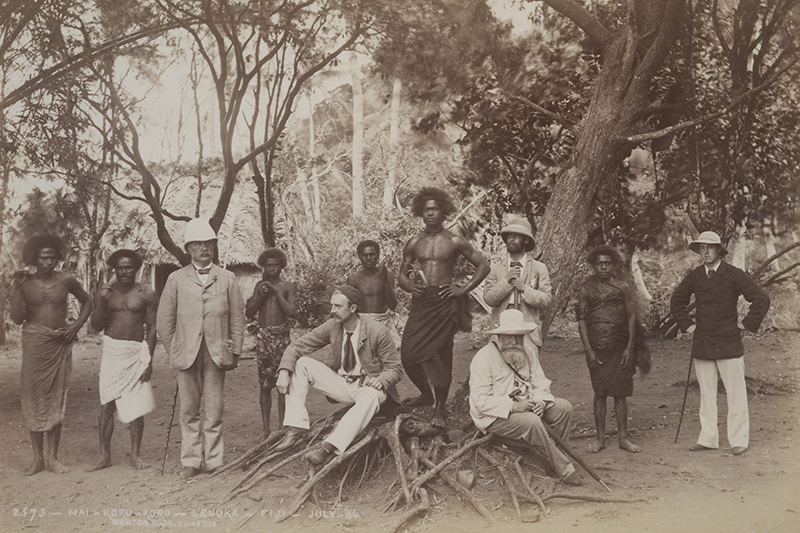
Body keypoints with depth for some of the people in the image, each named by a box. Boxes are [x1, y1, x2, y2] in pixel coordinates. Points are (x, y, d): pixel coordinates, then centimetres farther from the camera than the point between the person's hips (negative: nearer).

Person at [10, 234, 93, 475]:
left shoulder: (66, 281, 2)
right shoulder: (25, 282, 0)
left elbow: (87, 301, 17)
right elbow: (17, 318, -5)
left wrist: (76, 326, 3)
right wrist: (18, 288, -13)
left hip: (60, 344, 1)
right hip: (34, 344, 0)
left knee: (57, 398, 2)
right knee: (33, 396, -1)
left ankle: (52, 456, 9)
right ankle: (37, 457, 9)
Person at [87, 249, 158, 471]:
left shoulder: (147, 294, 2)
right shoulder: (104, 292, 6)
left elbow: (152, 328, 1)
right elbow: (96, 326, 4)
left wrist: (149, 360, -5)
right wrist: (102, 301, -11)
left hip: (137, 353, -1)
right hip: (112, 351, 1)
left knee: (136, 407, 0)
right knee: (106, 405, -1)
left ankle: (135, 455, 12)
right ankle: (105, 456, 8)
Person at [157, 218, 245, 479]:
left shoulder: (227, 279, 9)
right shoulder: (176, 279, 8)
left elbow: (237, 319, 10)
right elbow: (164, 321, 10)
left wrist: (235, 352, 5)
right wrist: (173, 351, 7)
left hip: (217, 355, 0)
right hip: (186, 355, 0)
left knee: (213, 411, 1)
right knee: (189, 411, 4)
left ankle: (213, 462, 10)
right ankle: (191, 461, 13)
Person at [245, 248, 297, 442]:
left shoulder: (287, 286, 4)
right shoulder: (260, 286, 13)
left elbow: (291, 311, -9)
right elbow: (248, 313, 9)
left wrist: (276, 292, -10)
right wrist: (260, 296, -4)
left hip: (281, 336, -3)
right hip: (263, 336, 3)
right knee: (264, 384, 4)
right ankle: (266, 428, 9)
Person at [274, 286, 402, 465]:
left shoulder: (378, 332, -15)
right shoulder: (332, 327, -4)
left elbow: (395, 368, -9)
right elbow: (297, 346, -1)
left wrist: (380, 380, -31)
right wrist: (284, 371, -19)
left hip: (368, 385, -5)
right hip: (340, 383, 5)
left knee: (370, 398, -40)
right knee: (300, 364, -11)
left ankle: (329, 447, -46)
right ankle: (296, 427, -18)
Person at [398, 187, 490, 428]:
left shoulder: (455, 242, 2)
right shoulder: (414, 244, 11)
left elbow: (483, 265, 6)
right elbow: (401, 275, 17)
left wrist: (463, 290, -3)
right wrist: (409, 286, -6)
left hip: (444, 302, -3)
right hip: (420, 301, 3)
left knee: (441, 355, -3)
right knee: (408, 353, -2)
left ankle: (440, 408, 11)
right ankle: (426, 393, 26)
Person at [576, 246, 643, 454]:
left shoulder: (623, 288, 7)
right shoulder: (586, 289, 5)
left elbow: (631, 317, 6)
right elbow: (582, 320, 2)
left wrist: (630, 347, -2)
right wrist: (588, 349, -6)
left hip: (620, 349, 1)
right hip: (597, 349, -1)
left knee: (620, 393, 3)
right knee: (600, 393, 3)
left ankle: (623, 438, 12)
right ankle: (600, 438, 11)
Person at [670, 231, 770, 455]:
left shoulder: (734, 275, -4)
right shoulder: (693, 277, 8)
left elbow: (761, 299, -4)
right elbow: (676, 301, 23)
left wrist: (746, 324, -5)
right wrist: (686, 324, 13)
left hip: (729, 342, -4)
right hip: (702, 344, 4)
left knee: (735, 393, -1)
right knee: (706, 394, 8)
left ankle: (739, 440, 8)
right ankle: (708, 438, 16)